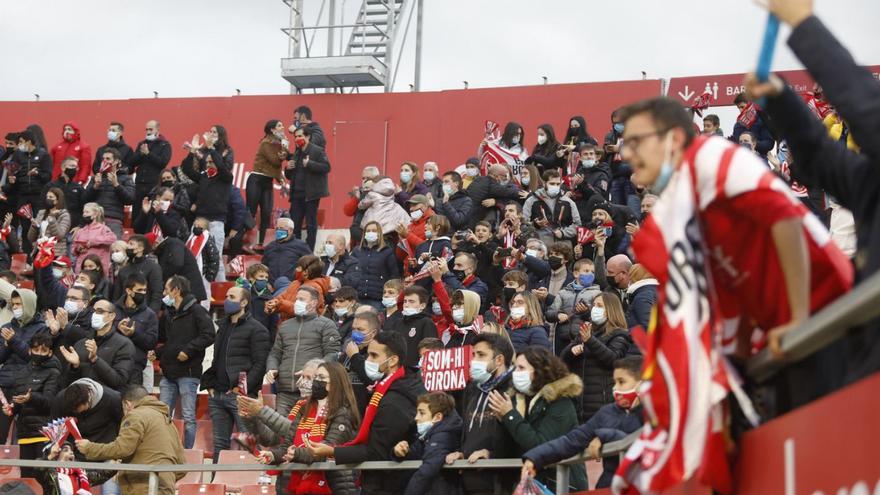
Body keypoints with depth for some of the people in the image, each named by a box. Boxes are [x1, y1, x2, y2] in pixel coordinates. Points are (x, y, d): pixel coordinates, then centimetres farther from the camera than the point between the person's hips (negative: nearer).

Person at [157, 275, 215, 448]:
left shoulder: (196, 311, -6)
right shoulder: (167, 314, 18)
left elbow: (208, 335, -16)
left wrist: (188, 350, -19)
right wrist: (157, 353, 10)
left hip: (188, 371, -7)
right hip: (168, 372, 7)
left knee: (188, 417, -3)